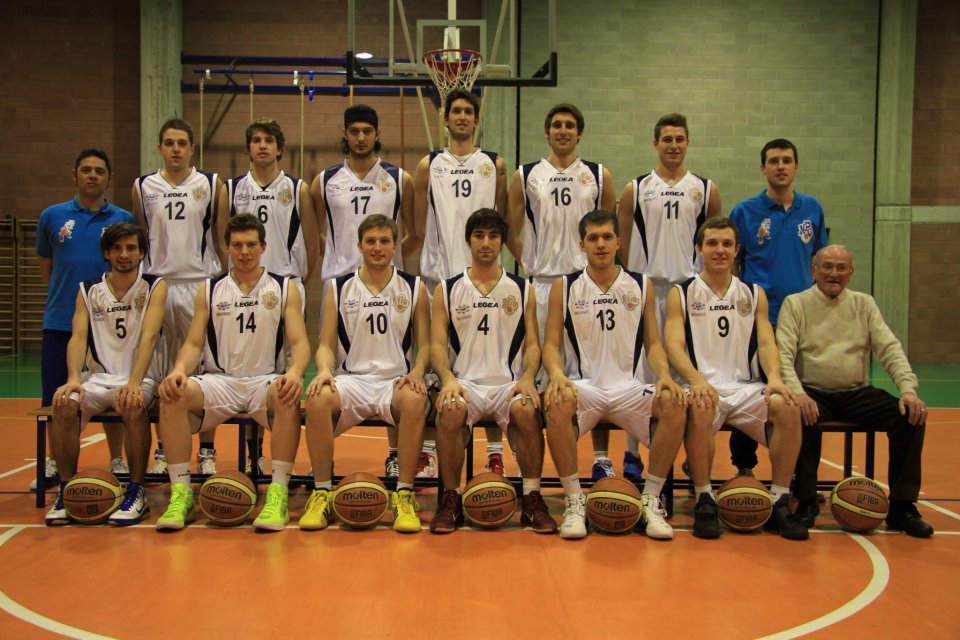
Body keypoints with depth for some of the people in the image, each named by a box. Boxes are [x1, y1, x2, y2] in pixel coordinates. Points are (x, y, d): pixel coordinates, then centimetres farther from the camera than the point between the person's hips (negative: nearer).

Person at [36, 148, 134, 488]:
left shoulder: (123, 220, 2)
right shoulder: (52, 216, 5)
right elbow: (46, 264, 15)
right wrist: (65, 294, 11)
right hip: (60, 320, 1)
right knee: (56, 395, 7)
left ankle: (118, 462, 19)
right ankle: (55, 463, 24)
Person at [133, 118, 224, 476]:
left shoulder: (211, 185, 5)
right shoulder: (143, 187, 9)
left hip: (202, 283, -1)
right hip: (158, 283, 2)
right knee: (162, 372, 7)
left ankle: (207, 451, 8)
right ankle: (163, 450, 17)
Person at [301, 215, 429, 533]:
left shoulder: (413, 287, 9)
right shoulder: (339, 288, 10)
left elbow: (425, 343, 9)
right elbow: (326, 344, 8)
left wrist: (417, 371, -12)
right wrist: (324, 371, -14)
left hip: (397, 379, -1)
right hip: (351, 378, 1)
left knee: (415, 400, -36)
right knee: (317, 399, -32)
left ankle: (404, 494, -24)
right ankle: (322, 492, -17)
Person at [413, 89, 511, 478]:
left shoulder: (495, 165, 9)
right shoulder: (428, 166, 9)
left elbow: (506, 221, 10)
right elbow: (419, 226, 9)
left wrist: (517, 259, 2)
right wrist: (413, 267, 2)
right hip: (438, 272, 0)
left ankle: (495, 452, 9)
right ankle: (427, 450, 13)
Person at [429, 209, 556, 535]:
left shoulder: (522, 289, 12)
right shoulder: (447, 290, 10)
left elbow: (533, 344, 9)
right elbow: (438, 344, 3)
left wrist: (527, 378, -12)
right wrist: (448, 379, -17)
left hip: (509, 383, 0)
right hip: (465, 383, 0)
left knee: (527, 410, -33)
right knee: (450, 410, -33)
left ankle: (532, 500, -16)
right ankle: (451, 500, -16)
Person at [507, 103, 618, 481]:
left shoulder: (599, 176, 9)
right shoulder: (526, 176, 8)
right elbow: (512, 234, 11)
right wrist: (532, 266, 3)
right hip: (541, 283, 0)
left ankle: (601, 458, 11)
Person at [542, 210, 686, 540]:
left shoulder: (641, 285, 9)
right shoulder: (564, 287, 5)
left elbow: (653, 343, 10)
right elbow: (551, 344, 1)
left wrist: (664, 375, -12)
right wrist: (556, 373, -21)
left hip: (628, 386, 2)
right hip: (583, 387, -1)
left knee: (674, 404, -28)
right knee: (557, 403, -35)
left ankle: (650, 500, -12)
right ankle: (573, 501, -20)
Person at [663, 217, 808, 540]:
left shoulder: (754, 294, 16)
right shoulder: (681, 294, 7)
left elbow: (766, 342, 5)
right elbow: (674, 345, -5)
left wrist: (774, 377, -17)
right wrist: (696, 380, -26)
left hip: (746, 386, 3)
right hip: (703, 387, -3)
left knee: (788, 407, -28)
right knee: (699, 409, -37)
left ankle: (780, 501, -13)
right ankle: (704, 500, -20)